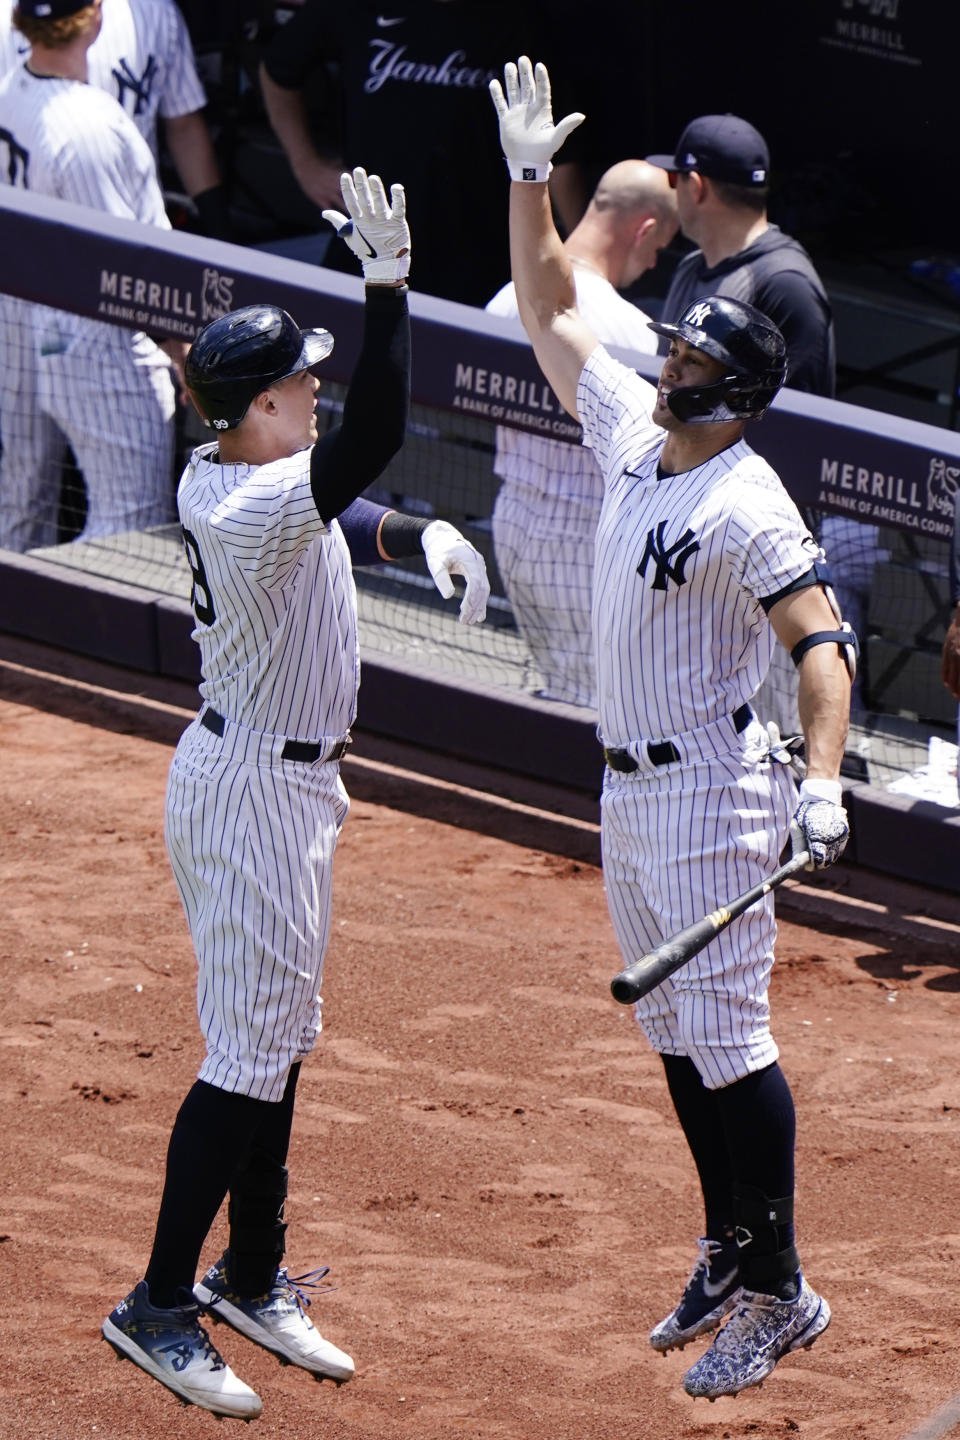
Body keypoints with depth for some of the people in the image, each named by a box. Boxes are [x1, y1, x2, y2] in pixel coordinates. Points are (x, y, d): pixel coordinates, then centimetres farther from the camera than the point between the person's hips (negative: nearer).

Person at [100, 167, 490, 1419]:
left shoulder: (214, 476, 2)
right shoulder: (257, 506, -27)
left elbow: (338, 506, 16)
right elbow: (373, 437, -40)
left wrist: (421, 533, -3)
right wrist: (388, 282, -42)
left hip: (279, 779, 10)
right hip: (257, 792, -10)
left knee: (281, 1041, 18)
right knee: (250, 1056, -4)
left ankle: (253, 1278, 30)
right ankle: (160, 1306, 3)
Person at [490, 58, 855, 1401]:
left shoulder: (747, 504, -19)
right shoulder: (631, 431, 5)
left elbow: (821, 641, -25)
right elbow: (548, 309, 16)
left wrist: (822, 783, -38)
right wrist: (530, 179, 7)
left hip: (707, 802, -9)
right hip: (627, 791, 9)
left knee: (725, 1042, -7)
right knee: (675, 1037, 15)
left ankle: (778, 1291, -1)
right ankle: (728, 1256, 25)